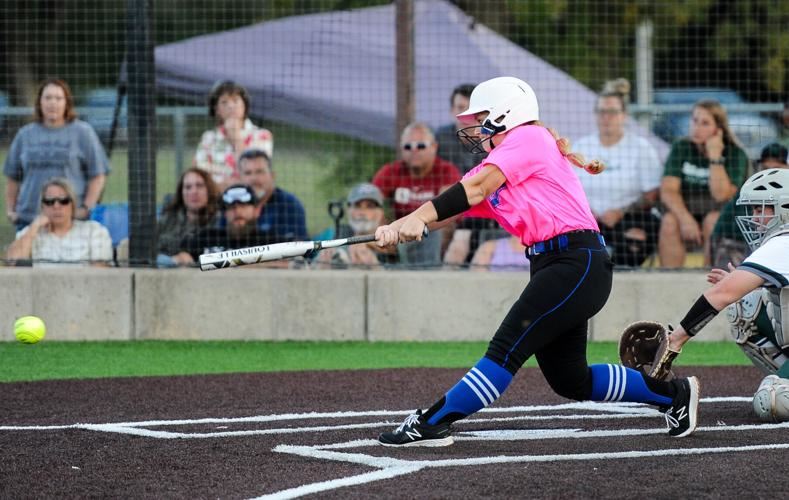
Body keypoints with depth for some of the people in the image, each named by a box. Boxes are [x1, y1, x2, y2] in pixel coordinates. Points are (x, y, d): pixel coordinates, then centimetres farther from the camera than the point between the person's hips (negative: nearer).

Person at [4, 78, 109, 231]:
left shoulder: (83, 132, 5)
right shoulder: (25, 135, 15)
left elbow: (98, 175, 3)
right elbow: (12, 177, 21)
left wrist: (86, 208, -6)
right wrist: (10, 210, 12)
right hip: (29, 218, 3)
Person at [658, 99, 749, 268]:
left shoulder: (735, 153, -6)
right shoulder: (681, 148, 2)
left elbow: (721, 196, -18)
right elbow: (668, 190, -9)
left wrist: (715, 157, -22)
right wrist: (685, 218, -26)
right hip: (685, 211, 2)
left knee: (713, 220, -34)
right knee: (669, 221, -28)